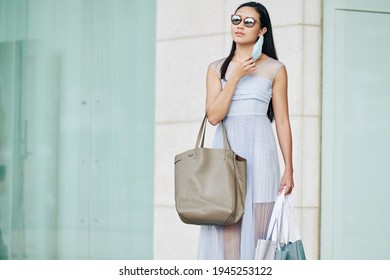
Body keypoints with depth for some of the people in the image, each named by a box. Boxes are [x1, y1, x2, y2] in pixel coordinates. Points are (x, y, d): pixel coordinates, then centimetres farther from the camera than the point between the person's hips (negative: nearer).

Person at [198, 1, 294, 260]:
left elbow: (282, 121, 5)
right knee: (226, 230, -5)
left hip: (259, 151, -2)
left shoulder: (274, 69, 7)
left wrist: (289, 169, 0)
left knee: (257, 227, -5)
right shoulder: (217, 69, 12)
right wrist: (236, 76, -5)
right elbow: (213, 116, 0)